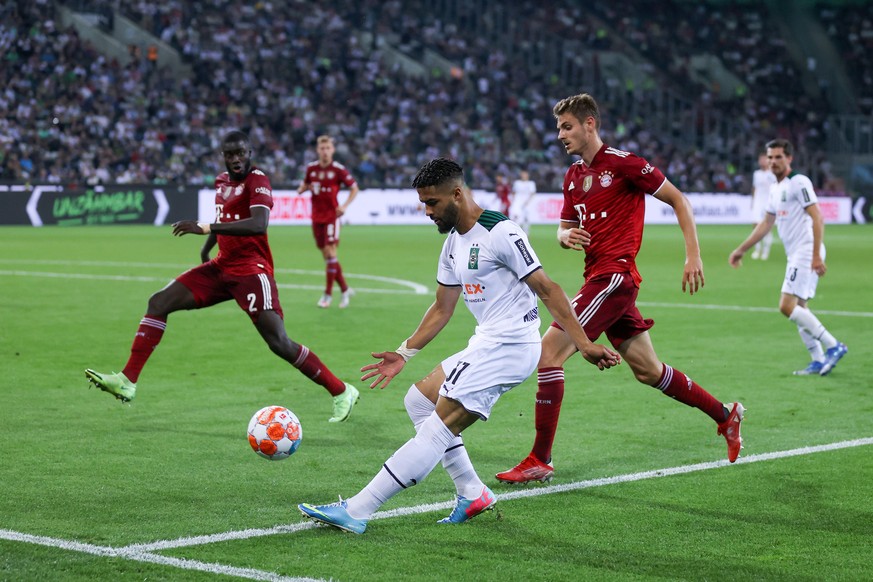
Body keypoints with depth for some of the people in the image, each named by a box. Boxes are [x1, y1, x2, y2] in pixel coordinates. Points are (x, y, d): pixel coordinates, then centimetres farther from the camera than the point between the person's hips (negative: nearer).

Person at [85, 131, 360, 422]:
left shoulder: (257, 181, -14)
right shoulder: (222, 181, 10)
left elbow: (259, 225, -32)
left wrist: (206, 228, -36)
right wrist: (207, 246, 24)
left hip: (251, 270, -8)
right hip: (223, 266, 8)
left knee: (279, 343, -16)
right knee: (159, 302, -2)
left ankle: (341, 392, -1)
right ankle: (127, 381, -2)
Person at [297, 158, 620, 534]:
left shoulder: (500, 233, -14)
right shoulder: (453, 243, 14)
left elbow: (547, 289, -14)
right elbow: (442, 309, 22)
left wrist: (583, 344, -17)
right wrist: (404, 354, 18)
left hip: (510, 345, -10)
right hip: (486, 344, 10)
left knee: (438, 428, -12)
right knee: (418, 400, 16)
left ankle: (356, 511, -15)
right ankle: (473, 494, 14)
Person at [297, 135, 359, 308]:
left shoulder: (339, 169, -8)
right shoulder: (311, 168, 4)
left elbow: (354, 188, 0)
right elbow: (304, 184, 18)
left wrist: (344, 206, -12)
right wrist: (303, 188, -6)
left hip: (332, 216, -5)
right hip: (317, 217, 5)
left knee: (330, 253, -10)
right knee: (326, 255, 6)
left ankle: (328, 294, -4)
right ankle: (345, 289, 19)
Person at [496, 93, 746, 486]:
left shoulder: (623, 163, -9)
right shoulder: (574, 176, 15)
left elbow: (678, 200, -4)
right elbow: (565, 229, 22)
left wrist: (693, 256, -10)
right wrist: (567, 236, -3)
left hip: (614, 275, -9)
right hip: (599, 277, 9)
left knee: (549, 351, -16)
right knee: (648, 370, 15)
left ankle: (540, 461, -11)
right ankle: (724, 415, 31)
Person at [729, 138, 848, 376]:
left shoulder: (799, 183, -10)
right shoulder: (775, 189, 17)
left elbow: (817, 218, -16)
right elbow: (766, 223, 27)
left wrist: (816, 256, -23)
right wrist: (741, 250, 28)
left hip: (806, 252, -9)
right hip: (795, 255, 9)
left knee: (787, 306, -15)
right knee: (799, 308, 8)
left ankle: (833, 346, -10)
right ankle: (819, 361, 12)